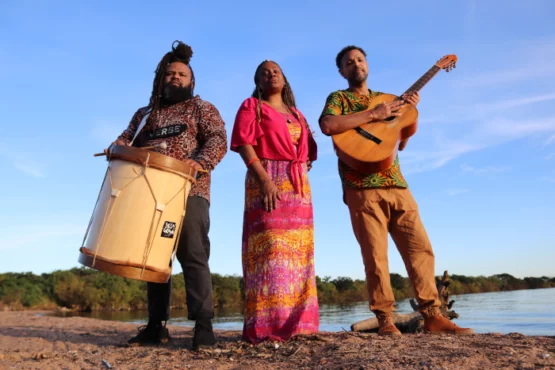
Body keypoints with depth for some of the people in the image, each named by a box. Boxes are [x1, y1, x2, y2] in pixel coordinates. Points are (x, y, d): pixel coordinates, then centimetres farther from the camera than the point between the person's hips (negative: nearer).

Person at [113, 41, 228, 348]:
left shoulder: (201, 108, 12)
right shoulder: (145, 114, 26)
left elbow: (218, 139, -3)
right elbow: (126, 140, 19)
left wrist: (201, 162, -22)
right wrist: (116, 151, -6)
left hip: (189, 191, -5)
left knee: (193, 256, -12)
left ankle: (203, 325, -11)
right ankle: (156, 326, 11)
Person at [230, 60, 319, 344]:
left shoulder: (296, 113, 26)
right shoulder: (251, 106, 8)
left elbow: (309, 148, 25)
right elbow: (243, 144, -6)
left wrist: (305, 169, 5)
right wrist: (264, 178, -19)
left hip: (299, 185, 7)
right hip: (267, 180, -6)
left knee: (298, 251, 2)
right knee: (271, 248, -15)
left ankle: (296, 322, 6)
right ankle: (268, 325, -14)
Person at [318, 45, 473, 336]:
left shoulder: (385, 98, 23)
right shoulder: (339, 98, 8)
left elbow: (400, 143, 22)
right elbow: (327, 126, -16)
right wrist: (373, 114, -14)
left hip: (396, 184, 5)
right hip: (362, 187, -5)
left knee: (420, 247, 1)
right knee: (376, 255, -4)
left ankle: (432, 315, 9)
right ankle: (385, 319, 7)